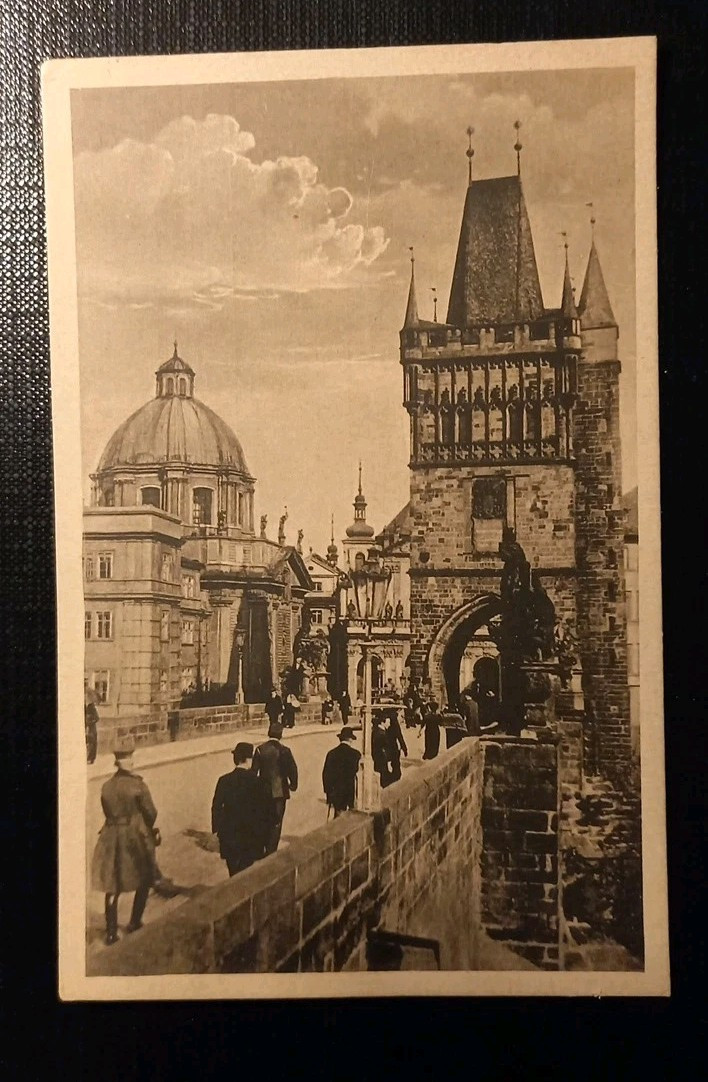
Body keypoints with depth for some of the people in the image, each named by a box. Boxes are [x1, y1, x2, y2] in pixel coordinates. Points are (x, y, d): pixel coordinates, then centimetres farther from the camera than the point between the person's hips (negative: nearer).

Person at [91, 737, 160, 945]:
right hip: (135, 839, -4)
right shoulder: (137, 785, -14)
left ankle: (111, 932, 13)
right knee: (143, 882, 16)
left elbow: (109, 813, 6)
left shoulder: (106, 786, -1)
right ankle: (134, 924, 20)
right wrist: (148, 829, 10)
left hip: (112, 839, 4)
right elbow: (151, 813, -10)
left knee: (112, 886, 11)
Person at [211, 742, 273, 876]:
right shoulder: (258, 782, -11)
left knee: (233, 874, 13)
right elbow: (267, 809, -5)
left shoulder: (224, 781, -8)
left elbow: (216, 808, -3)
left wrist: (217, 830, 8)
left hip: (229, 836, 1)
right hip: (251, 835, -1)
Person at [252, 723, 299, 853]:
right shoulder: (284, 751, -11)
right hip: (280, 792, -3)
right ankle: (271, 850, 4)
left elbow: (254, 770, -2)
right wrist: (293, 784, 5)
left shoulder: (260, 749, -5)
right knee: (276, 823, 6)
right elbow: (293, 769, -11)